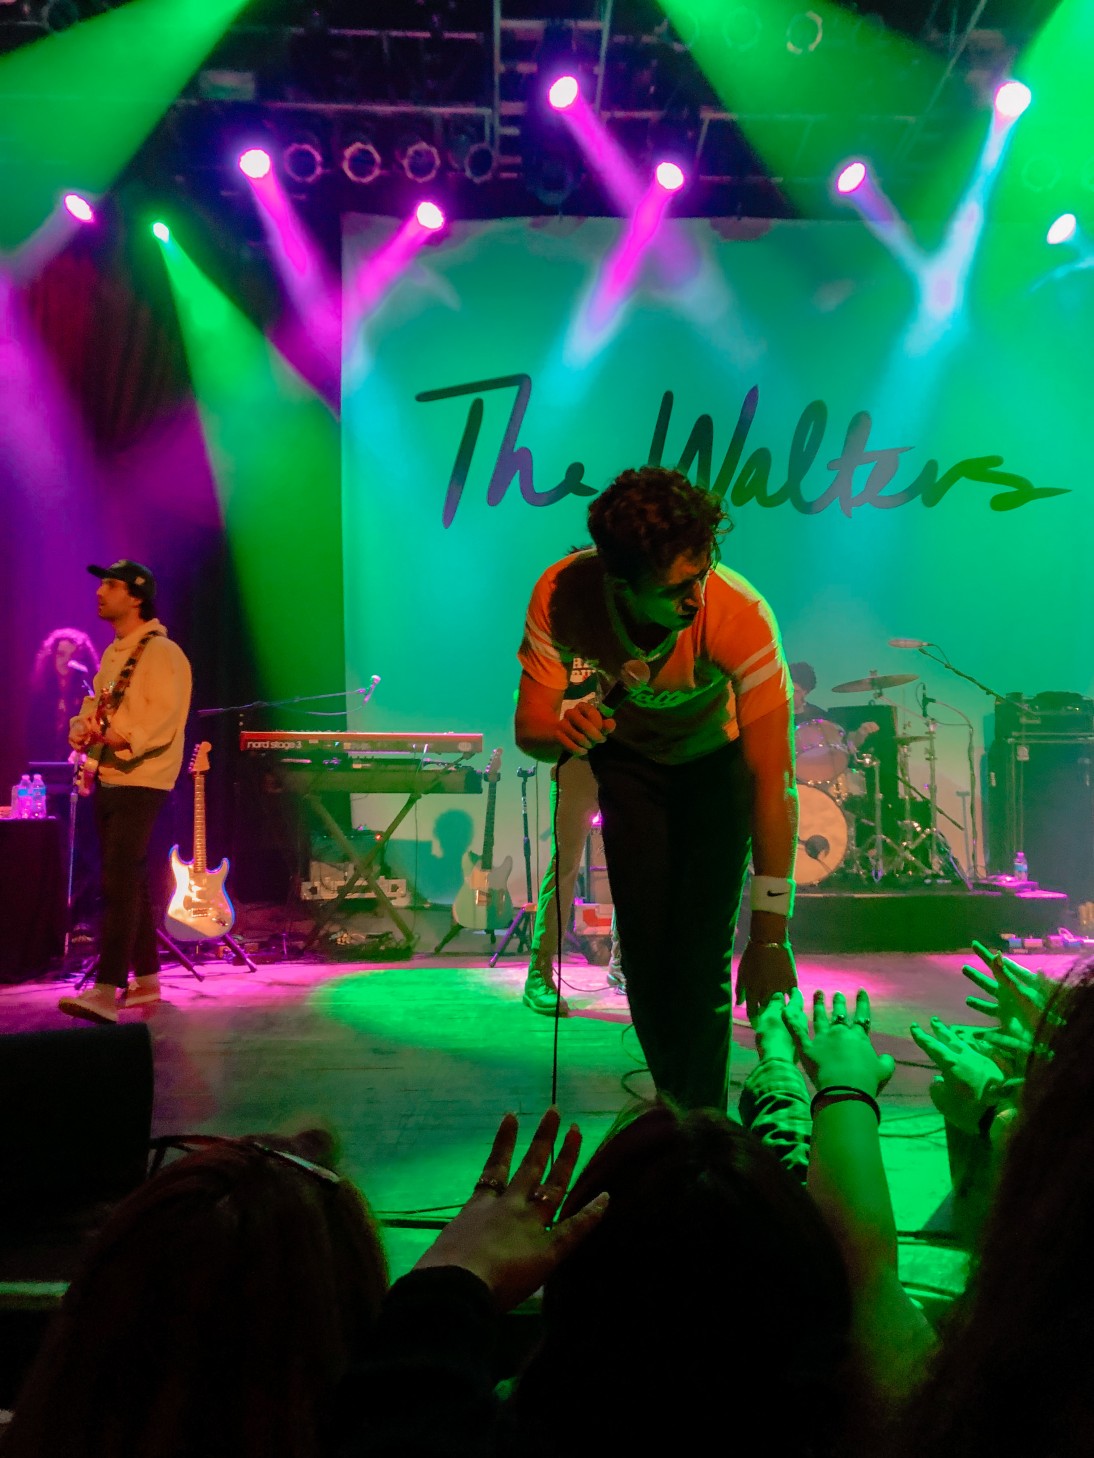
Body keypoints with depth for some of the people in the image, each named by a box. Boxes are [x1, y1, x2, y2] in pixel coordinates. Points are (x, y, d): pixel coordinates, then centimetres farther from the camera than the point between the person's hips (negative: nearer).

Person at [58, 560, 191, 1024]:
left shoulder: (162, 652, -11)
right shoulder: (112, 654, 18)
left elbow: (167, 717, -21)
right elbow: (95, 703, 24)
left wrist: (129, 739, -34)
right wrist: (82, 726, 2)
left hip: (141, 781, -9)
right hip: (106, 778, 9)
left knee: (118, 880, -17)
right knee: (129, 881, 13)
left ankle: (105, 990, -20)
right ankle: (146, 978, 22)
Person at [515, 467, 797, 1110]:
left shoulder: (741, 615, -39)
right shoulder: (562, 594, -31)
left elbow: (774, 779, -38)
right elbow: (529, 729, -24)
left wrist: (771, 935, -40)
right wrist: (563, 733, -50)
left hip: (721, 752, -2)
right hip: (629, 751, 2)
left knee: (702, 950, -11)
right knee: (644, 942, 0)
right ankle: (673, 1097, 28)